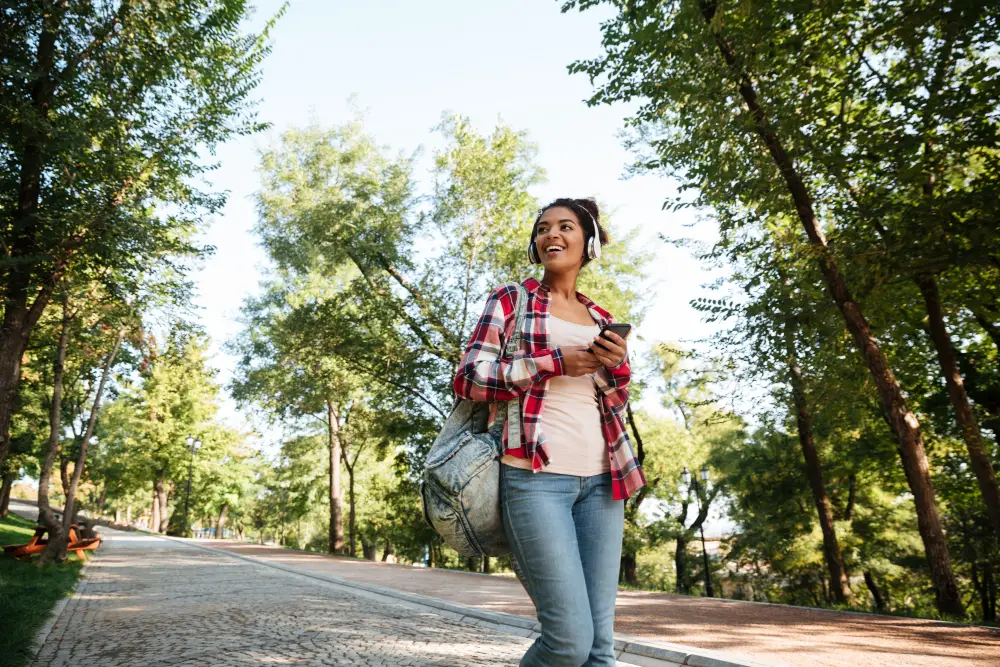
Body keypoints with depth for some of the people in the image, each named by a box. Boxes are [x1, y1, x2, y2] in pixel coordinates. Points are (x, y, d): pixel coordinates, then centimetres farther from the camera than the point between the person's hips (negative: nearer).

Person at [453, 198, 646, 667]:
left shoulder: (600, 319, 18)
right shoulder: (511, 299, 5)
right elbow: (467, 379, -5)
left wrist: (617, 368, 0)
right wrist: (554, 362, -12)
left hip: (600, 479, 5)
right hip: (535, 476, -5)